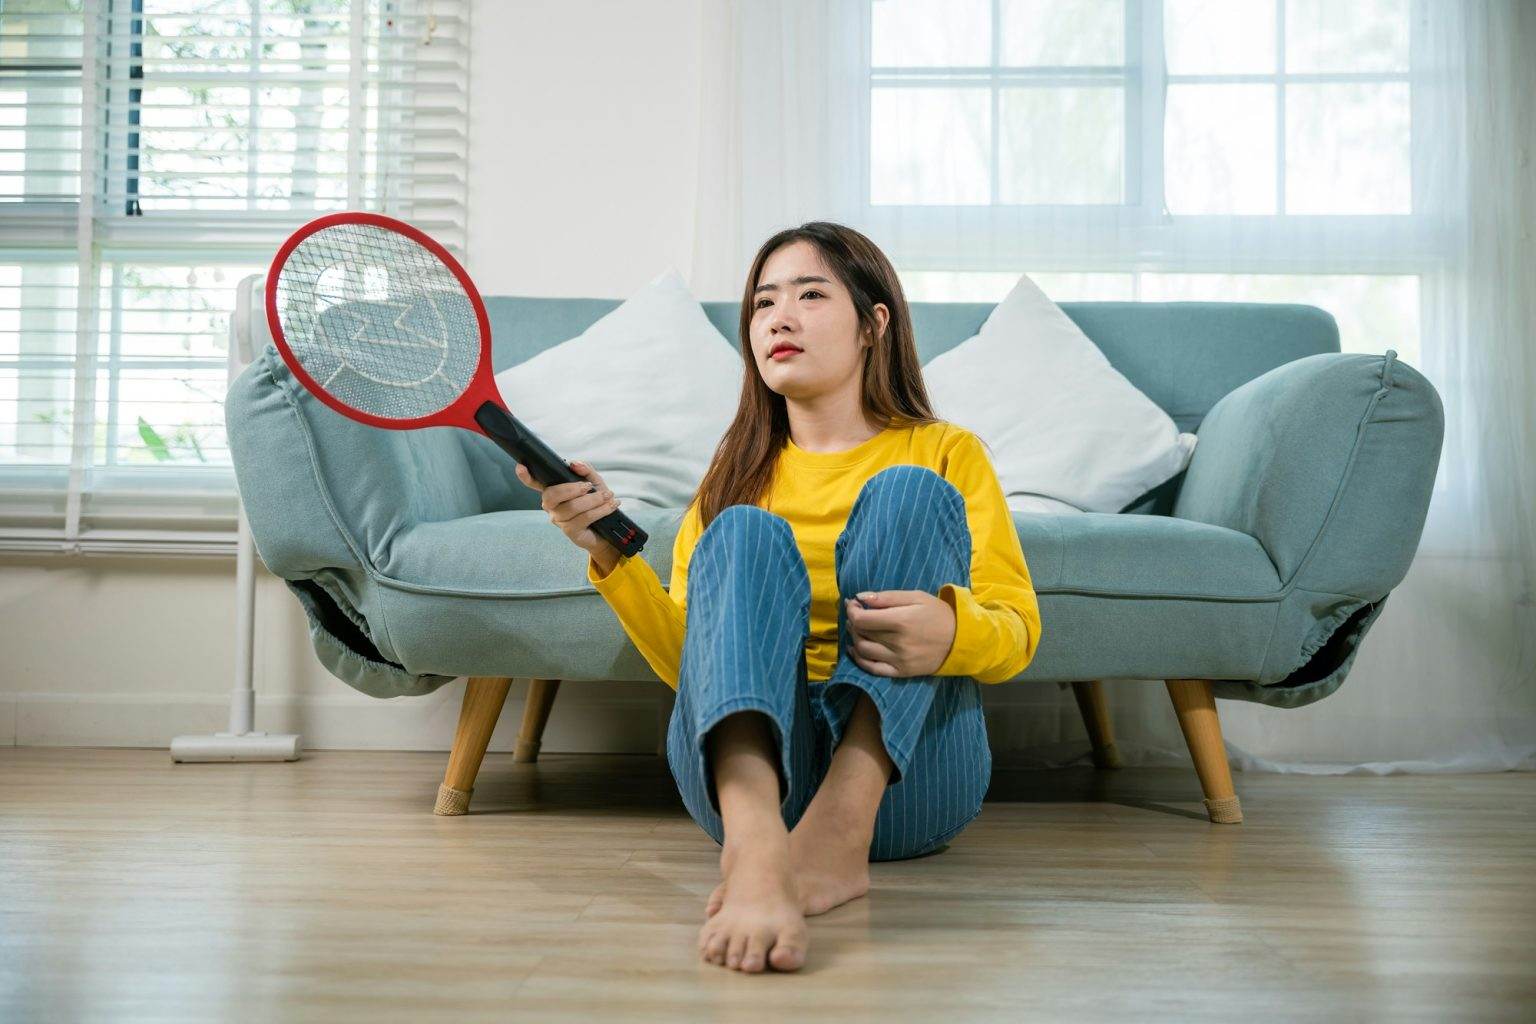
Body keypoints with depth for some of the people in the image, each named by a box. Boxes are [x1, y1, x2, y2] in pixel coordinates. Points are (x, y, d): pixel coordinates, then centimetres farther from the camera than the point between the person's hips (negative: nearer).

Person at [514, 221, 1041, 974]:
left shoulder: (944, 451, 17)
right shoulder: (737, 473, 23)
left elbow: (1018, 630, 4)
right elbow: (685, 657, 12)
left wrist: (950, 631, -20)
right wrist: (610, 552, -6)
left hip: (904, 776, -1)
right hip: (746, 766, 1)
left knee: (909, 491, -18)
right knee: (746, 533, -23)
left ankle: (843, 828, -39)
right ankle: (754, 851, -52)